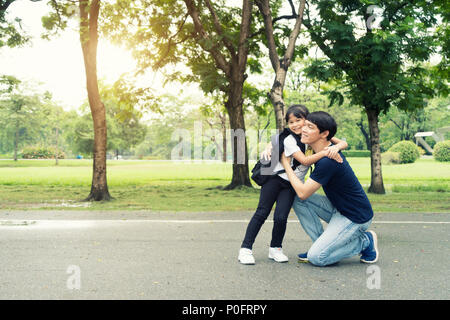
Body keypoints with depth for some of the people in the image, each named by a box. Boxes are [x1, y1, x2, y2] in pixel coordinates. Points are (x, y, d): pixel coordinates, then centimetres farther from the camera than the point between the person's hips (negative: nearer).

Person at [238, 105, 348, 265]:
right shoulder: (289, 140, -17)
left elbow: (343, 143, -7)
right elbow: (304, 161, -26)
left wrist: (335, 147, -30)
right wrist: (325, 152, -38)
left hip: (291, 185, 3)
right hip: (275, 179, -3)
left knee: (281, 217, -10)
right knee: (261, 213, -5)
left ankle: (275, 248, 12)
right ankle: (245, 249, 3)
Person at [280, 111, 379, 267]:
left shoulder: (328, 161, -29)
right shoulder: (321, 149, 0)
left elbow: (303, 192, -24)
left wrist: (285, 163, -15)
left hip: (356, 217, -9)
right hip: (338, 208, 9)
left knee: (316, 257, -13)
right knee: (298, 201, -3)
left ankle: (365, 241, 5)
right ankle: (321, 244, 6)